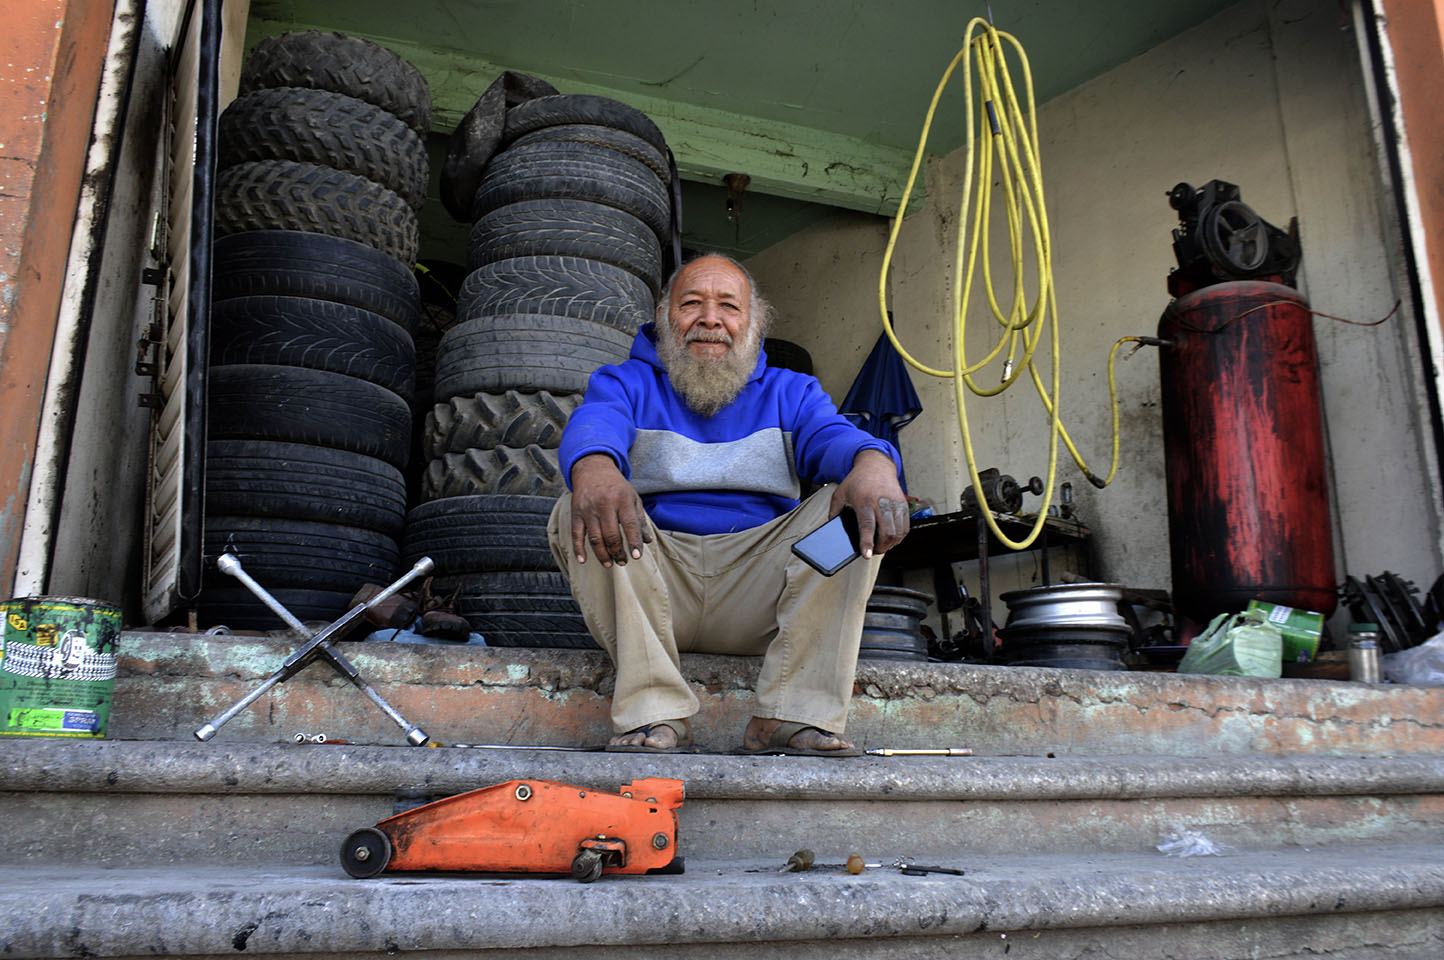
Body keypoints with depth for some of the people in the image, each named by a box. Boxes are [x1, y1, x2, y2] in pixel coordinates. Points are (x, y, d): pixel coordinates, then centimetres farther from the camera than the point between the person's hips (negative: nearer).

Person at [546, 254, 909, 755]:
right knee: (582, 513, -26)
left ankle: (791, 715, -25)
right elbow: (593, 424, -13)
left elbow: (833, 436, -7)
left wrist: (873, 463, -34)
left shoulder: (789, 392, 16)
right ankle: (654, 713, -27)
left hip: (758, 593, 1)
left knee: (857, 512, -19)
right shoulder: (627, 383, 12)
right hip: (654, 573, -1)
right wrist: (594, 467, -40)